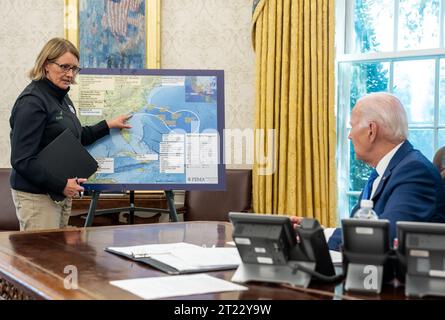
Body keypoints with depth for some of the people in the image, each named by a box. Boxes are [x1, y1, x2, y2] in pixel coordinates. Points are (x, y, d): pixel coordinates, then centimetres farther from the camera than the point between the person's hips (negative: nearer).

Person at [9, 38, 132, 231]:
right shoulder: (32, 102, -16)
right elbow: (22, 161, -20)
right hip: (36, 196, -9)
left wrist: (108, 125, 20)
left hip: (62, 193, 9)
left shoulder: (61, 96, 12)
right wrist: (62, 185, -20)